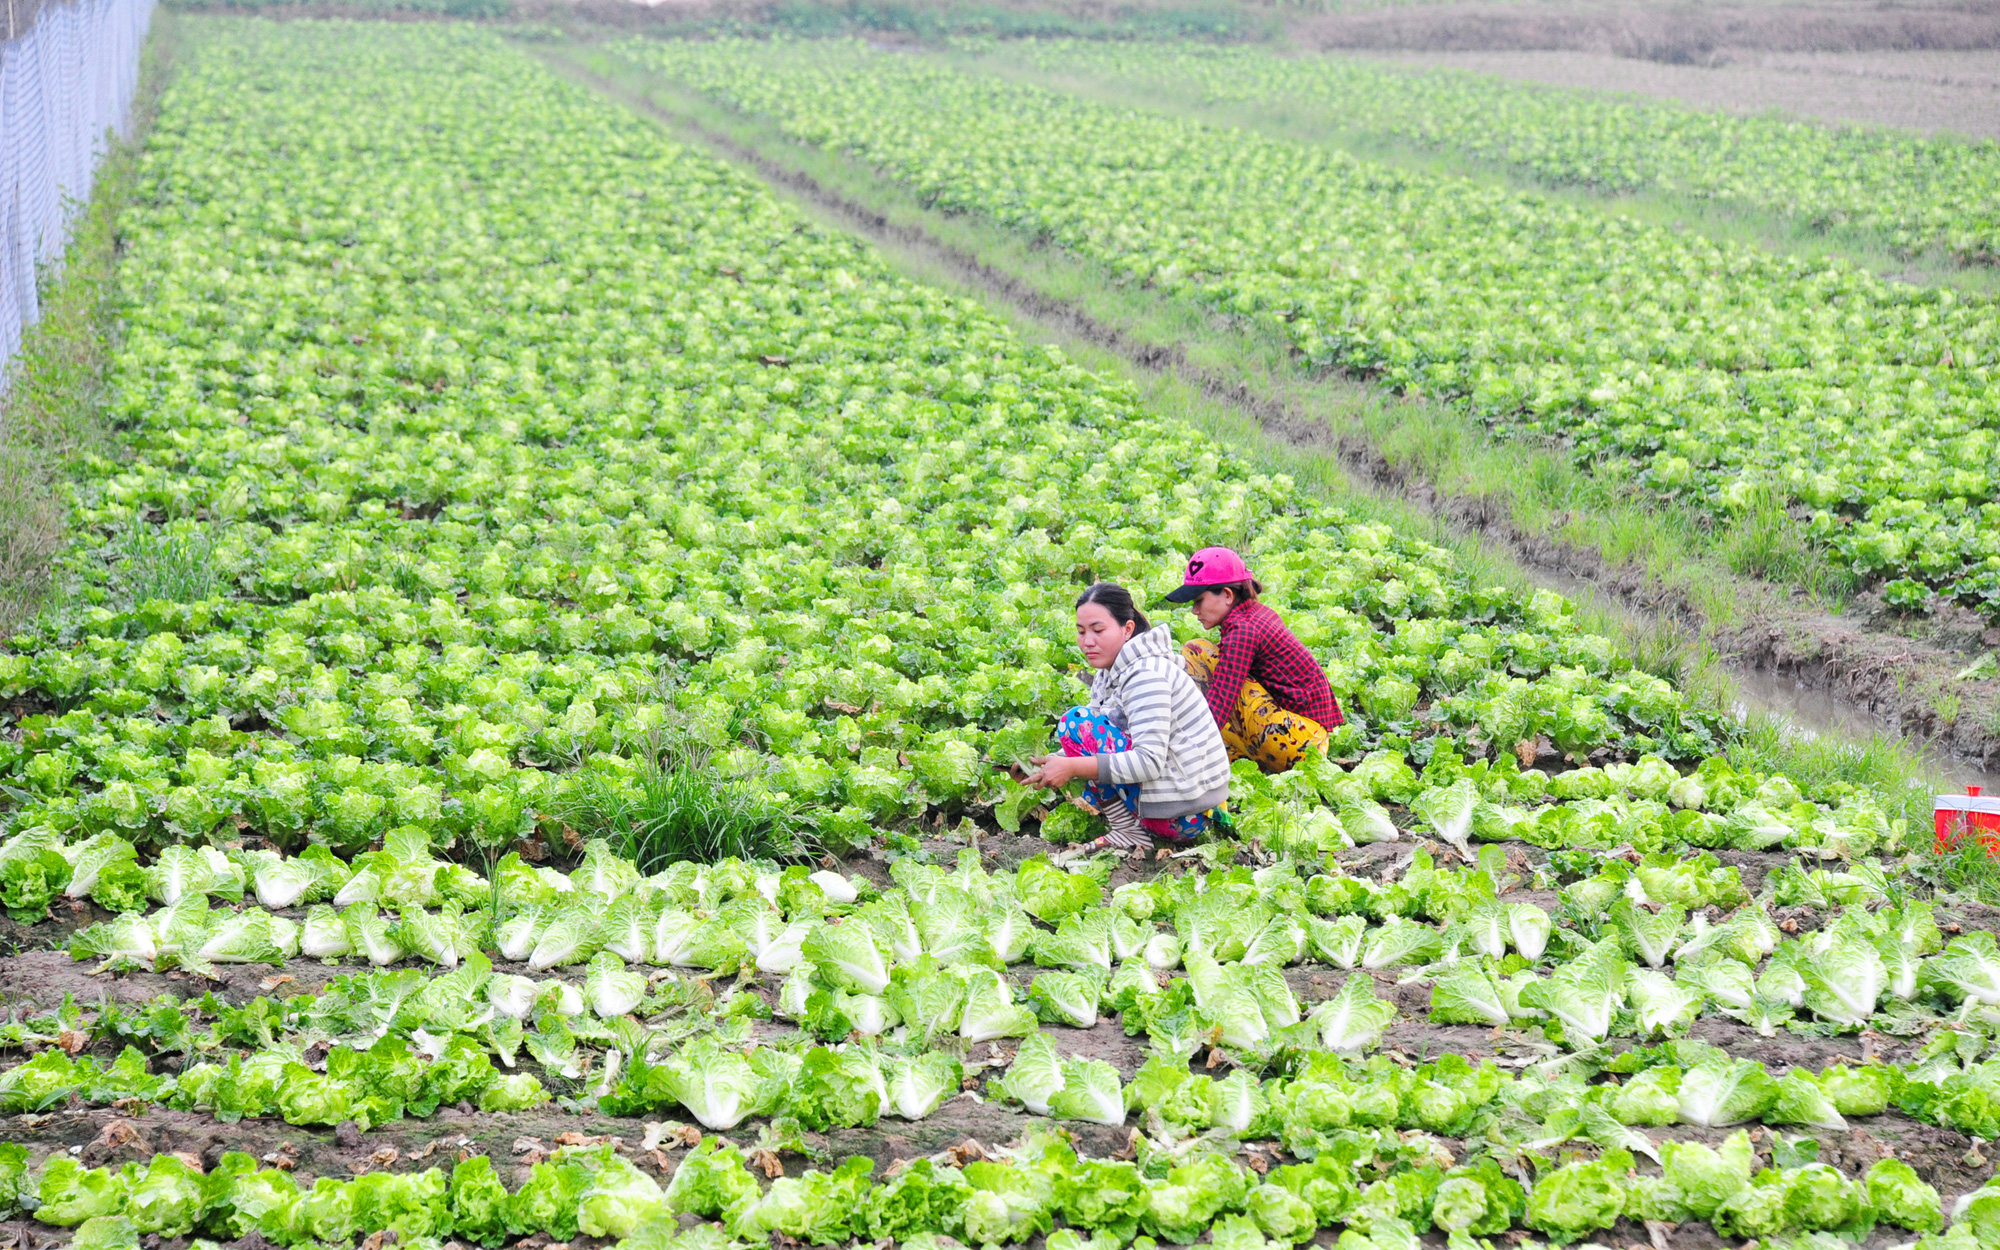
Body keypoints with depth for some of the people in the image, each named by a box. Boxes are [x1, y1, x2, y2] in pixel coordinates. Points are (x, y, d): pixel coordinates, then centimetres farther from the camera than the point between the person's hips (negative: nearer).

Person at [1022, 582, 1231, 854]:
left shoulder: (1146, 674, -18)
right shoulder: (1108, 676, 12)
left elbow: (1150, 762, -27)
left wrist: (1072, 767, -28)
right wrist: (1042, 766, -8)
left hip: (1184, 815, -10)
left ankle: (1128, 831, -11)